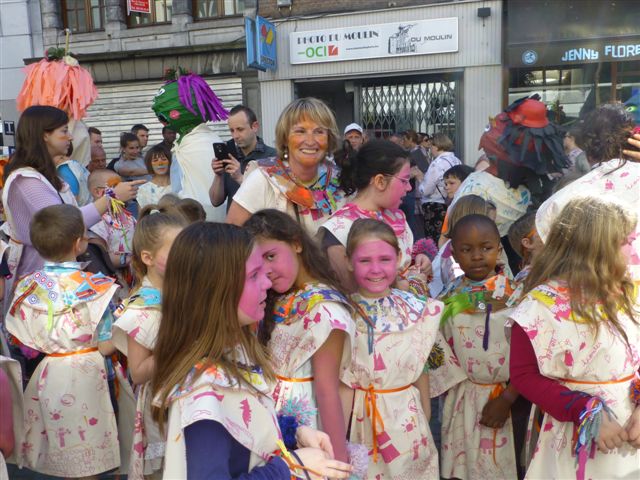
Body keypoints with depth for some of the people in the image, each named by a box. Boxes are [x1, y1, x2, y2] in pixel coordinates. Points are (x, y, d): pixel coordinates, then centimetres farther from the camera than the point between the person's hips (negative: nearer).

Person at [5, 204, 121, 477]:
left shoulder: (26, 287, -4)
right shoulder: (96, 287, -16)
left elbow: (18, 341, 3)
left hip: (46, 374, 4)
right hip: (84, 374, -4)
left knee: (60, 453, 19)